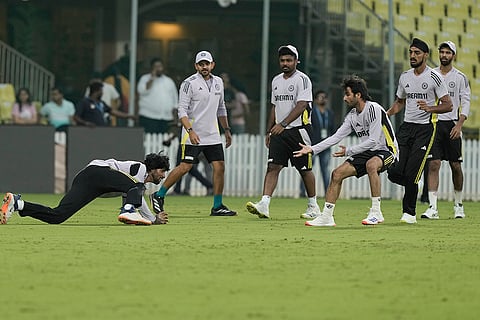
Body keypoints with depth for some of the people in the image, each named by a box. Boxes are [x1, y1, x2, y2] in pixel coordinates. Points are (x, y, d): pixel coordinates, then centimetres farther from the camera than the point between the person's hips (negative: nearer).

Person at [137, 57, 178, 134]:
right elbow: (142, 91, -12)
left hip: (167, 119, 3)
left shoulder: (169, 81, 18)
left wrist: (173, 115, 10)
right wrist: (152, 78, -11)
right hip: (149, 118, -3)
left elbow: (175, 99, 20)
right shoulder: (145, 79, 6)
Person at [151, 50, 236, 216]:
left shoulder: (218, 82, 12)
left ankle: (217, 206, 6)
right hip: (193, 133, -6)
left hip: (213, 134, 6)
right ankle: (159, 195, 1)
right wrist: (190, 131, -24)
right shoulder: (189, 83, -9)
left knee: (219, 167, -1)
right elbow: (182, 110, -13)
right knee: (185, 167, -12)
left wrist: (227, 130, 21)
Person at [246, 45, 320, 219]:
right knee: (273, 167, -8)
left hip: (298, 129, -6)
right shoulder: (276, 80, 15)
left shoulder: (302, 79, -8)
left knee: (305, 169, 4)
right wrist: (269, 131, 19)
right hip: (279, 132, 6)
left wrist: (283, 124, -26)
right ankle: (264, 205, -19)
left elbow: (301, 106, -18)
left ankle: (313, 206, 18)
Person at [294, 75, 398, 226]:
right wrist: (312, 149, -1)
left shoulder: (374, 109, -19)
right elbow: (336, 137, 8)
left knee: (371, 164, -39)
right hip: (367, 152, 8)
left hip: (386, 150, -8)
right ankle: (326, 216, 1)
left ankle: (376, 213, -30)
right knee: (337, 173, -5)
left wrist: (348, 151, -20)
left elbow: (373, 141, -23)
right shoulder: (352, 115, 7)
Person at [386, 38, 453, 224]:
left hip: (425, 129, -5)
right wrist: (385, 115, 10)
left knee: (411, 174, -11)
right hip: (406, 127, 5)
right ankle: (413, 188, 27)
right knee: (394, 172, -5)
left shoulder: (434, 77, -6)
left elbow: (448, 105, -6)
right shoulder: (405, 77, 12)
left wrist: (430, 108, -24)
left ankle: (410, 213, 3)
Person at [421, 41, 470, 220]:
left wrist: (459, 124, -13)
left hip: (452, 124, -1)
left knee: (455, 166, 4)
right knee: (433, 165, -9)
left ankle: (458, 205, 21)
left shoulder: (460, 77, 3)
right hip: (433, 124, 1)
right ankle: (432, 208, -13)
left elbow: (466, 103, -1)